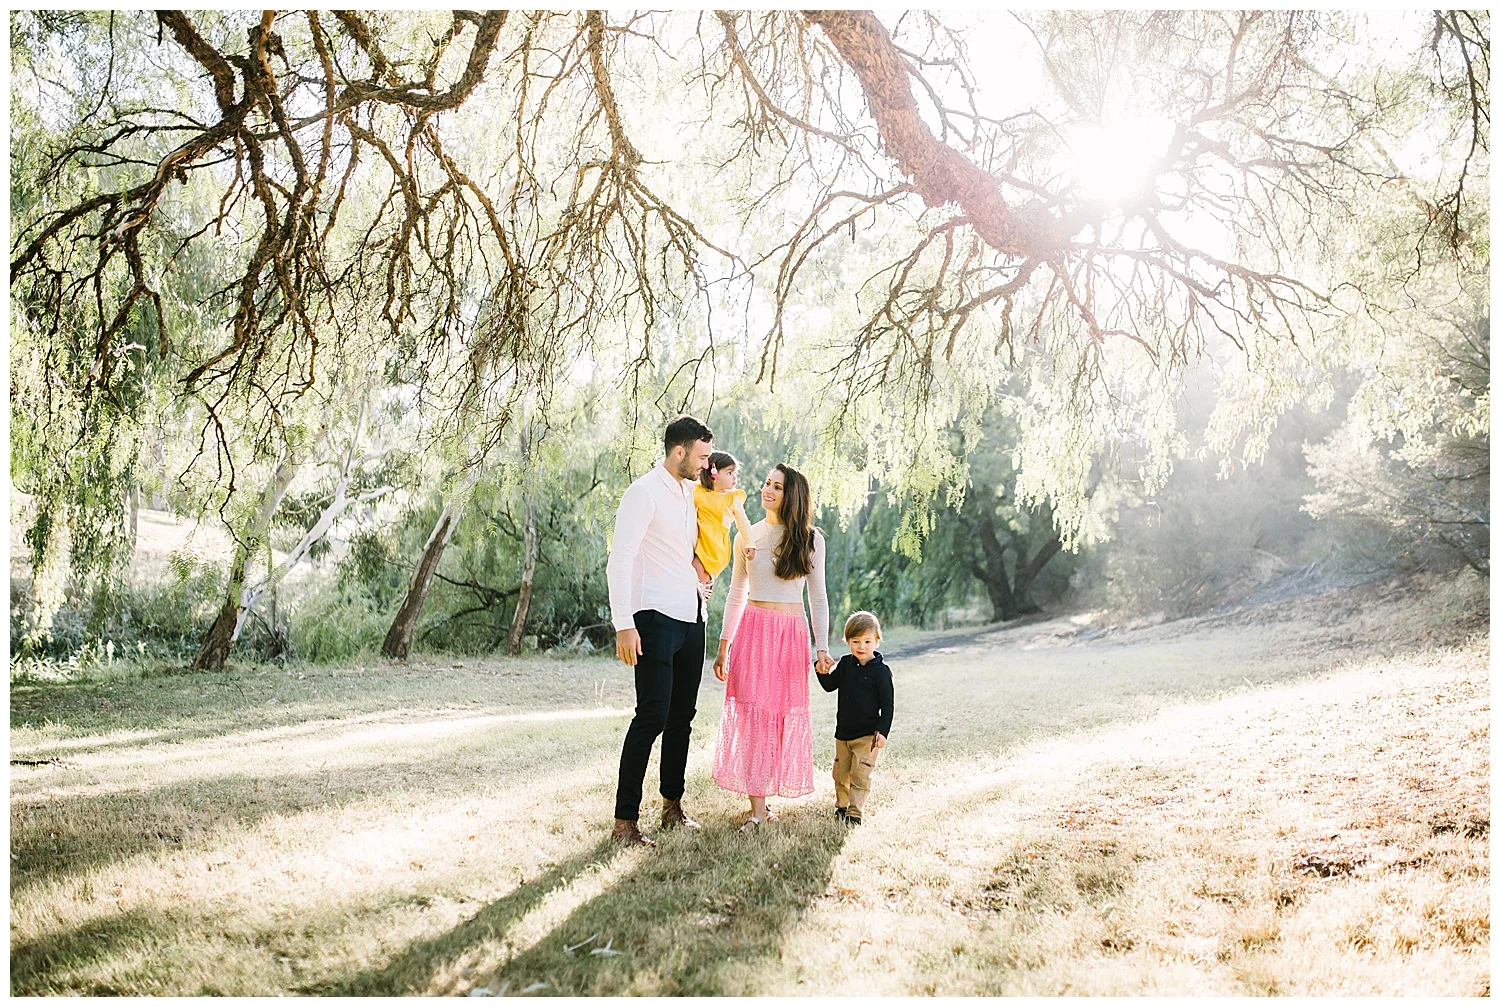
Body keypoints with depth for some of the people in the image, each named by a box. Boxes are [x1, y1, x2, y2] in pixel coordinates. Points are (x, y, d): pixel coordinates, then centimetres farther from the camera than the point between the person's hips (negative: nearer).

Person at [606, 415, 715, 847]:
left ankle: (672, 806, 23)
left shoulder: (690, 492, 15)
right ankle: (625, 820, -5)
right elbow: (619, 561, -17)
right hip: (655, 618, -8)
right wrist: (623, 625, -23)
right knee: (652, 716, -11)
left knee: (682, 715, 12)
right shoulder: (644, 492, -11)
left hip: (690, 618, 8)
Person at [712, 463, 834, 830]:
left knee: (786, 713, 2)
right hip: (753, 629, 0)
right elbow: (736, 594, 13)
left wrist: (822, 648, -1)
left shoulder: (810, 539, 4)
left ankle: (764, 797, 15)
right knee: (752, 713, -6)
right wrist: (723, 647, 9)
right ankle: (757, 807, -4)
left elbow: (818, 596, 6)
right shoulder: (747, 537, 8)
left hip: (792, 633, 0)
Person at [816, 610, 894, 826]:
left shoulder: (880, 670, -10)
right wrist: (822, 670, -10)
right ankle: (841, 806, 30)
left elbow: (887, 704, -8)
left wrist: (883, 731, -14)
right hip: (843, 731, 5)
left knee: (860, 774, -6)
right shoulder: (845, 664, 3)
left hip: (867, 734, -5)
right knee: (840, 772, 13)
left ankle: (855, 812, 4)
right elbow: (829, 686, 8)